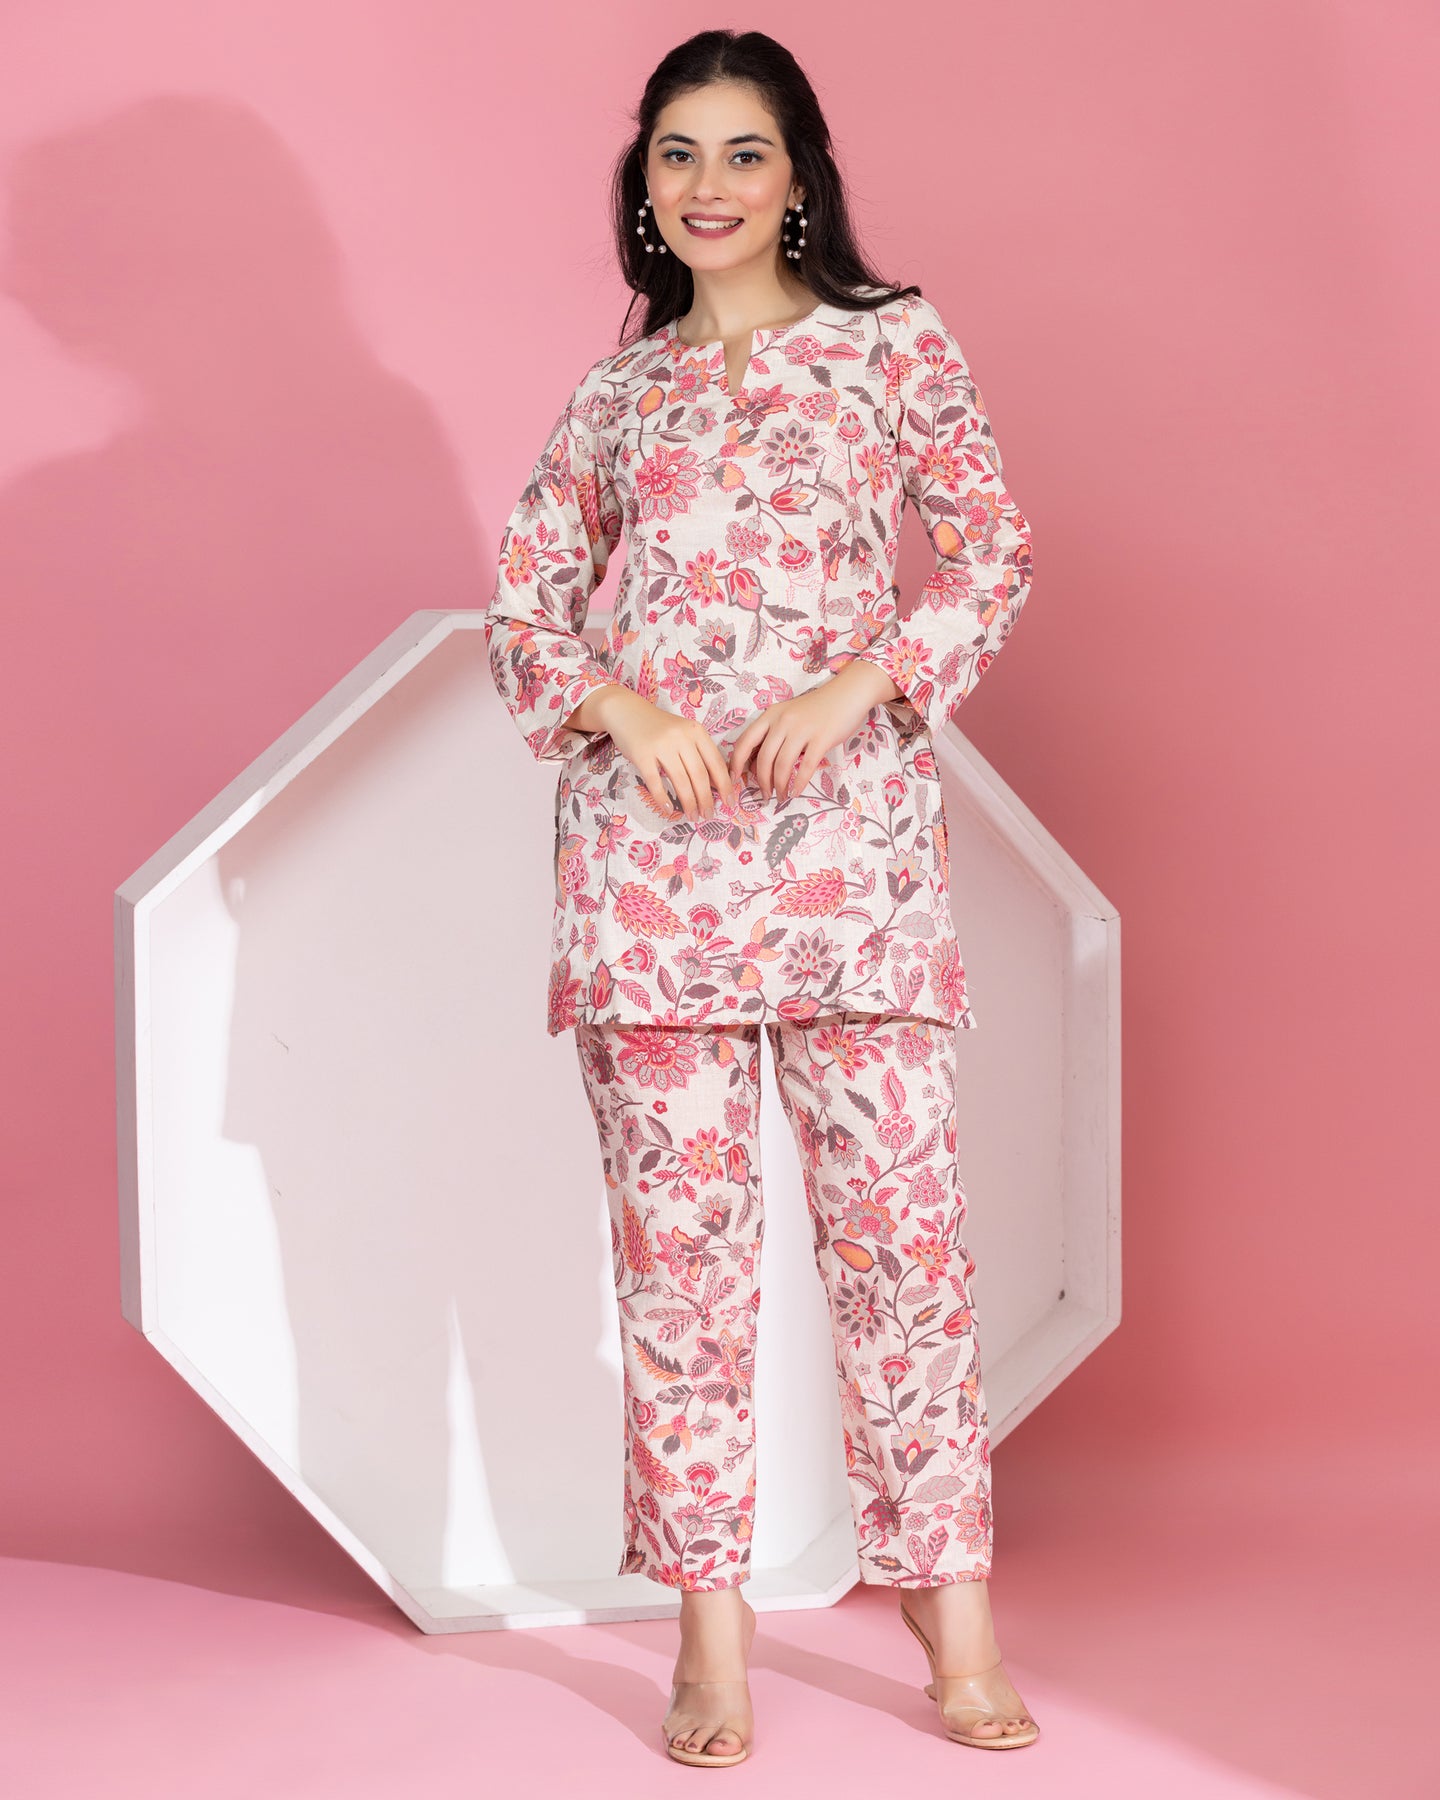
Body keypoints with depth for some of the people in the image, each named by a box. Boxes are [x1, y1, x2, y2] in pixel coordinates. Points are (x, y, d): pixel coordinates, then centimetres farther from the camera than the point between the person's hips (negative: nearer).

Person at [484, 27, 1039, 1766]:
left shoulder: (894, 342, 10)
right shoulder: (616, 389, 16)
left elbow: (994, 553, 4)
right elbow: (519, 613, 14)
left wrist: (853, 687, -11)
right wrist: (624, 706, -6)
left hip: (850, 829, -1)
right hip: (649, 836, 2)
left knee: (899, 1199, -5)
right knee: (676, 1216, 0)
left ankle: (952, 1605, 3)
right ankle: (711, 1622, 6)